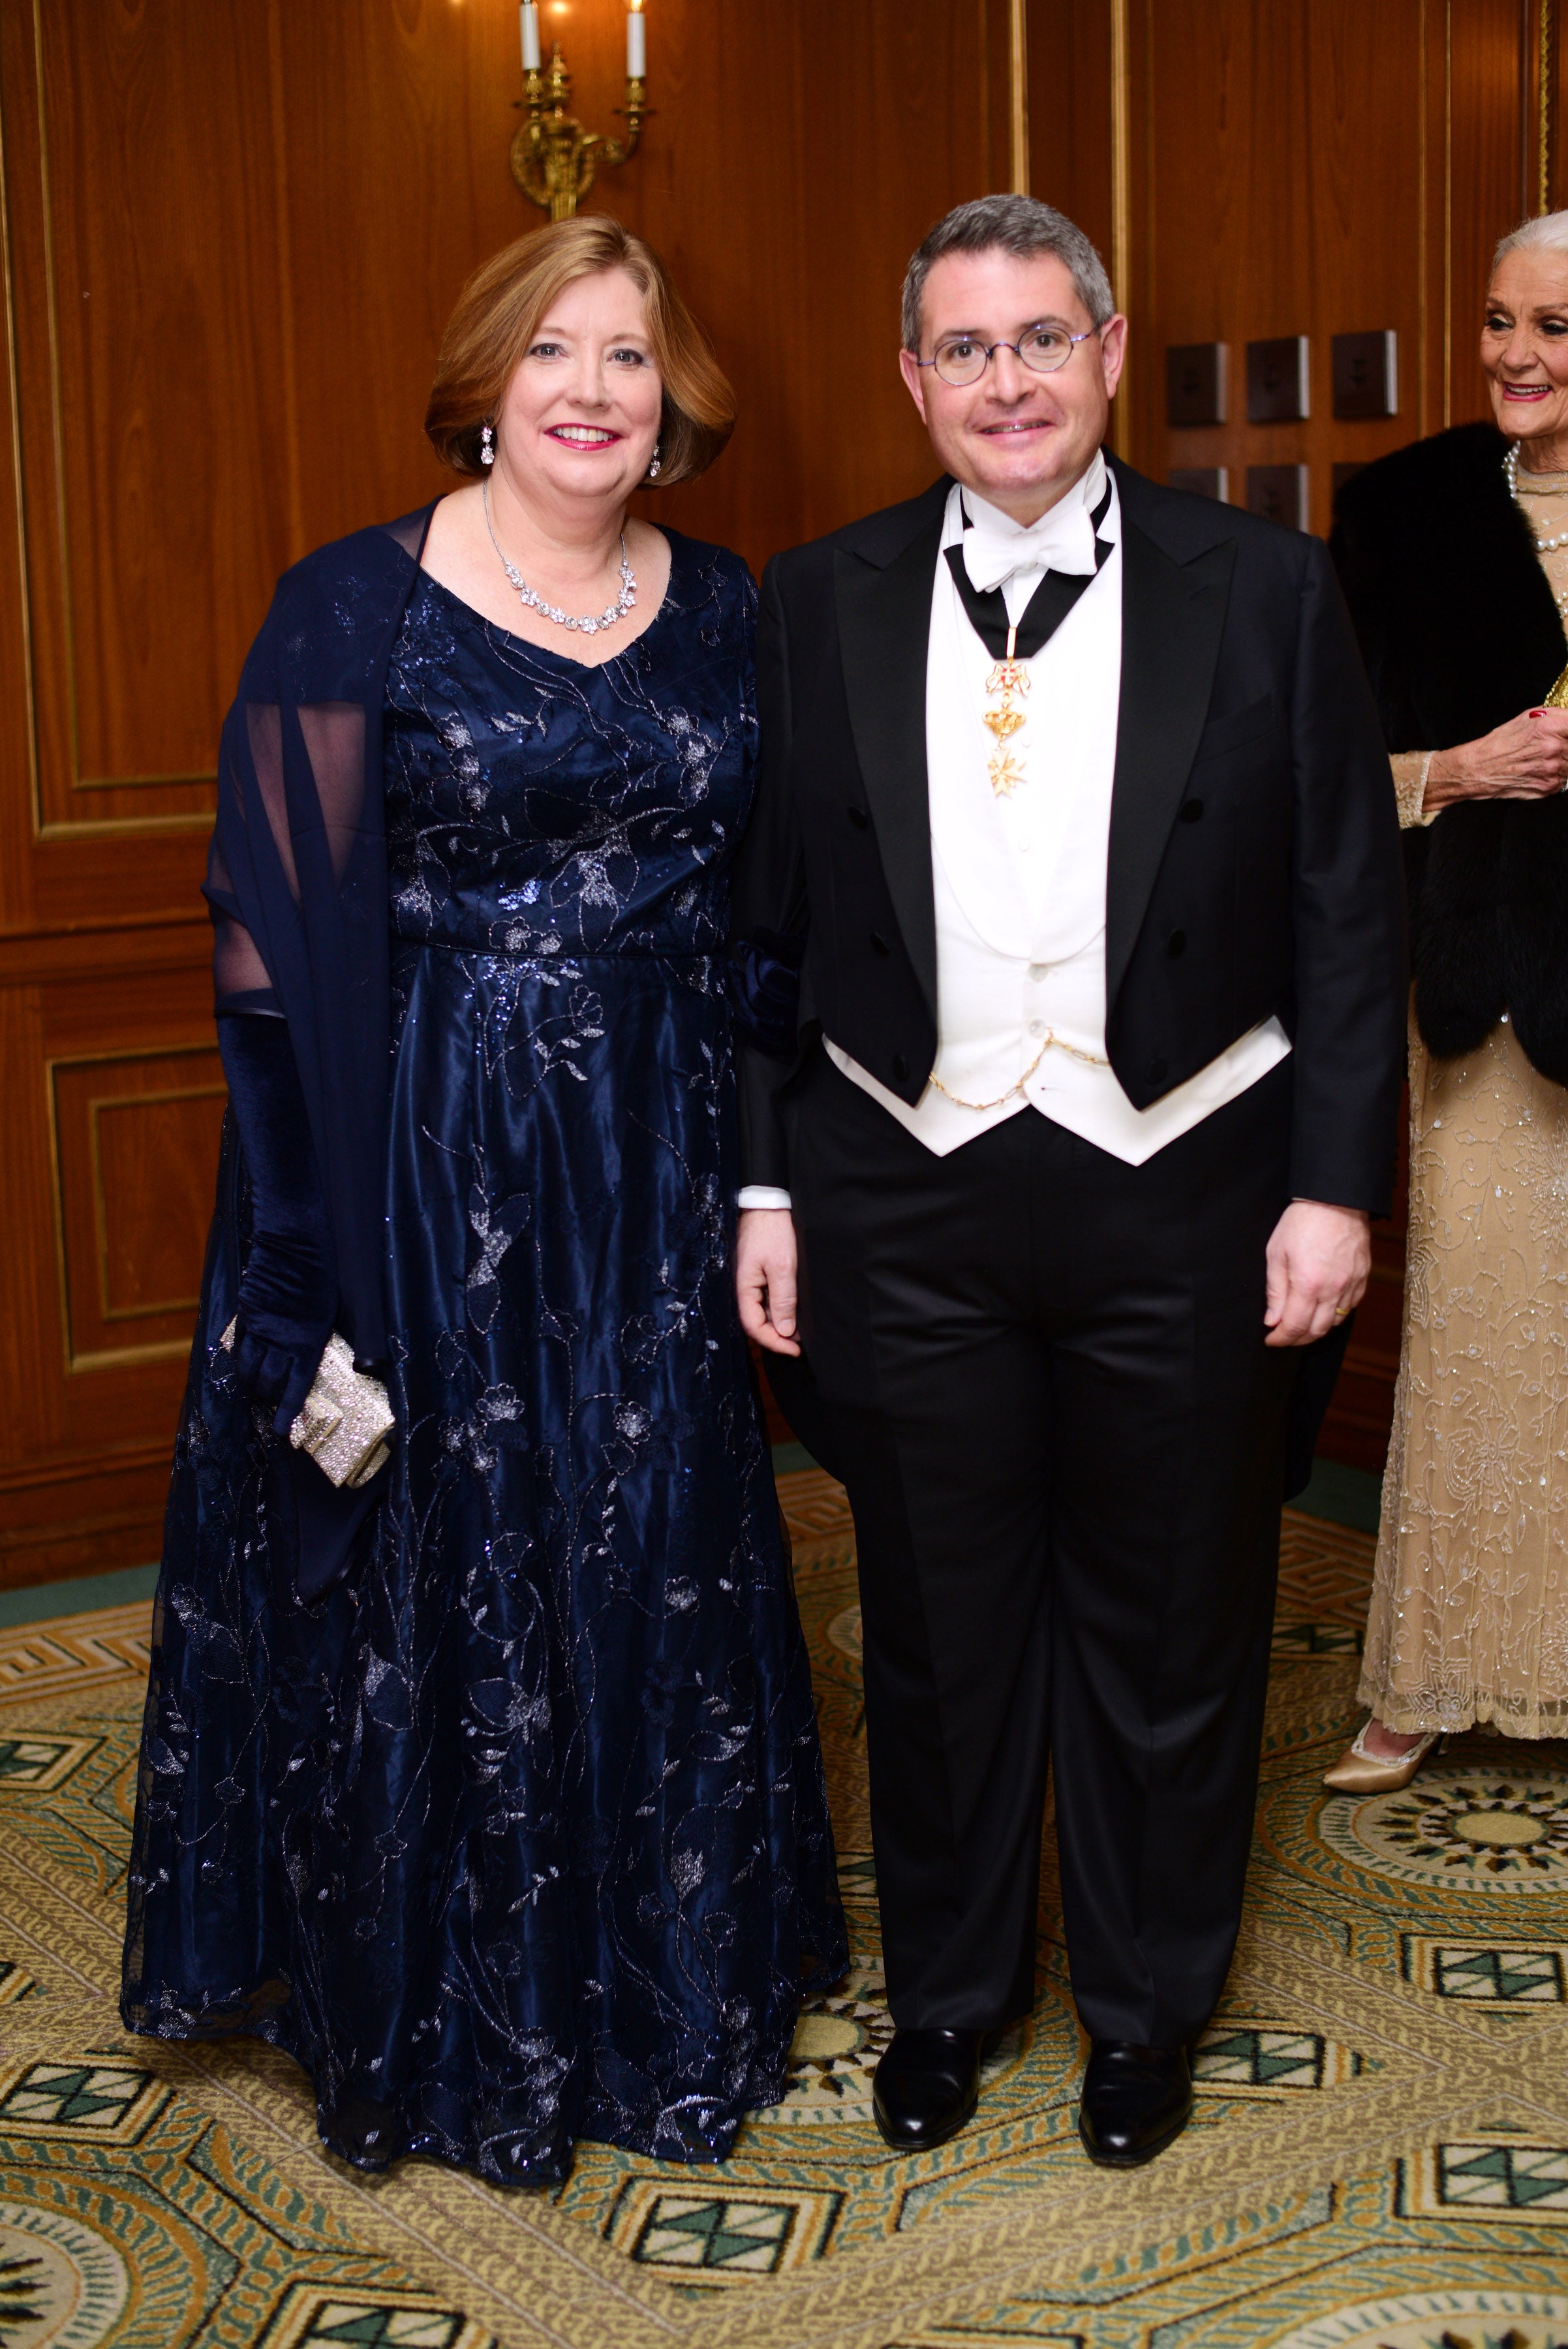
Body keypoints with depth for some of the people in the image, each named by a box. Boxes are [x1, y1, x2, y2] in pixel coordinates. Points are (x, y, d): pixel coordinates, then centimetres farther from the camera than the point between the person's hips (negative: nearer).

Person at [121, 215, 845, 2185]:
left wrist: (771, 1181, 6)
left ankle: (673, 1986, 34)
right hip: (429, 1172, -4)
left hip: (662, 1173, 4)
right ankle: (454, 2034, 27)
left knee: (658, 1564, 13)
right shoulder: (354, 609, -8)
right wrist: (318, 1267, -15)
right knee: (445, 1574, 7)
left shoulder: (728, 613, 6)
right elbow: (283, 945, -10)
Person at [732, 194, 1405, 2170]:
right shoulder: (818, 606, 2)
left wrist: (1334, 1182, -6)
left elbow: (1348, 912, -1)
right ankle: (945, 1989, 35)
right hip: (907, 1194, 1)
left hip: (1182, 1193, -1)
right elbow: (762, 919, 4)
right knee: (939, 1622, 14)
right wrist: (762, 1186, 1)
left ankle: (1147, 2005, 33)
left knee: (1168, 1620, 12)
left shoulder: (1265, 593, -1)